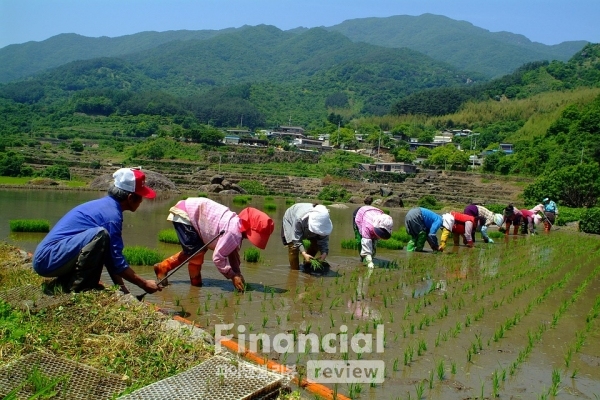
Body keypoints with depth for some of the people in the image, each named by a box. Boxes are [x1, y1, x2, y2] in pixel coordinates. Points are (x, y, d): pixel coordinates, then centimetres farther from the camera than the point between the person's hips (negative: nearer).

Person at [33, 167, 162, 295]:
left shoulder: (105, 204, 11)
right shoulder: (111, 214, -17)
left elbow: (111, 256, 15)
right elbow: (117, 262, -14)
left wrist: (121, 287, 15)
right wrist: (144, 284, -3)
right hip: (49, 259, -10)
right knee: (100, 235, -27)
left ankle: (68, 280, 10)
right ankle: (77, 287, -18)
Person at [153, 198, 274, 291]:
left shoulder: (238, 224, -1)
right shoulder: (233, 232, -29)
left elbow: (233, 252, 9)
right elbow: (218, 257, -26)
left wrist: (238, 274, 4)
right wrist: (233, 276, -15)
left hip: (191, 208, 9)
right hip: (183, 214, -9)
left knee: (197, 250, 17)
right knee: (196, 251, -9)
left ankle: (162, 268, 27)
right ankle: (196, 282, 12)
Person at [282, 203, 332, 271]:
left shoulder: (322, 221, -35)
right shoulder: (300, 219, -47)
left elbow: (324, 239, -26)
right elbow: (297, 238, -39)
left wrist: (324, 252, -42)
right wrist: (303, 253, -51)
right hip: (291, 220, -4)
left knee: (316, 243, -6)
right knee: (293, 246, -21)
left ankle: (307, 266, 14)